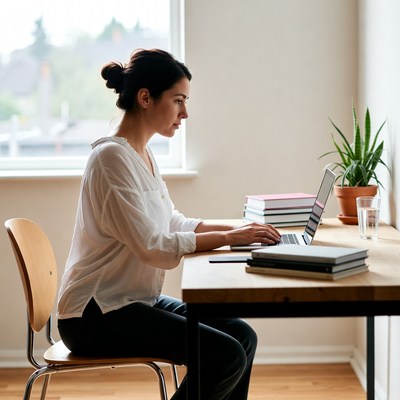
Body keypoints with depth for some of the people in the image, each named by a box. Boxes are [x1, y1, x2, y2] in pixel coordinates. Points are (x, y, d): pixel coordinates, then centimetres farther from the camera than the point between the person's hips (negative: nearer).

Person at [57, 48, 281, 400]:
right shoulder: (112, 156, -18)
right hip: (95, 315, -9)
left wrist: (236, 228, 3)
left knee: (243, 336, 1)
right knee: (226, 357, -18)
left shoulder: (143, 154, 11)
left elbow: (172, 222, 16)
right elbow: (152, 247, -22)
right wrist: (229, 238, -18)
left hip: (137, 300, 9)